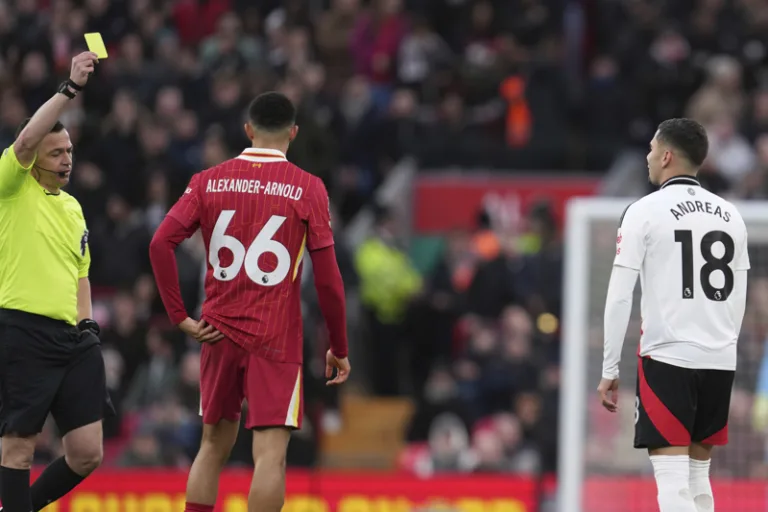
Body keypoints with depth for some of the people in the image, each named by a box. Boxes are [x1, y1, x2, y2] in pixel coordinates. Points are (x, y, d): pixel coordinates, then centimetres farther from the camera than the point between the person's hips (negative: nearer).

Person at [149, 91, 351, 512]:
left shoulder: (208, 181, 4)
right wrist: (339, 348, 4)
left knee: (214, 445, 16)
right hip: (276, 337, -4)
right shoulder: (307, 189, -4)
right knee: (271, 453, -7)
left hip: (219, 333, 4)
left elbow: (160, 244, -7)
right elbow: (327, 277, -5)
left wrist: (180, 317, -2)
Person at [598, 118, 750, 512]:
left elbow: (619, 297, -8)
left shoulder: (645, 212, -5)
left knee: (672, 478, -8)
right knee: (698, 473, 14)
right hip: (720, 361, 5)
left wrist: (609, 370, -3)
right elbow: (738, 298, 15)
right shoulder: (730, 215, 11)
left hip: (667, 360, -5)